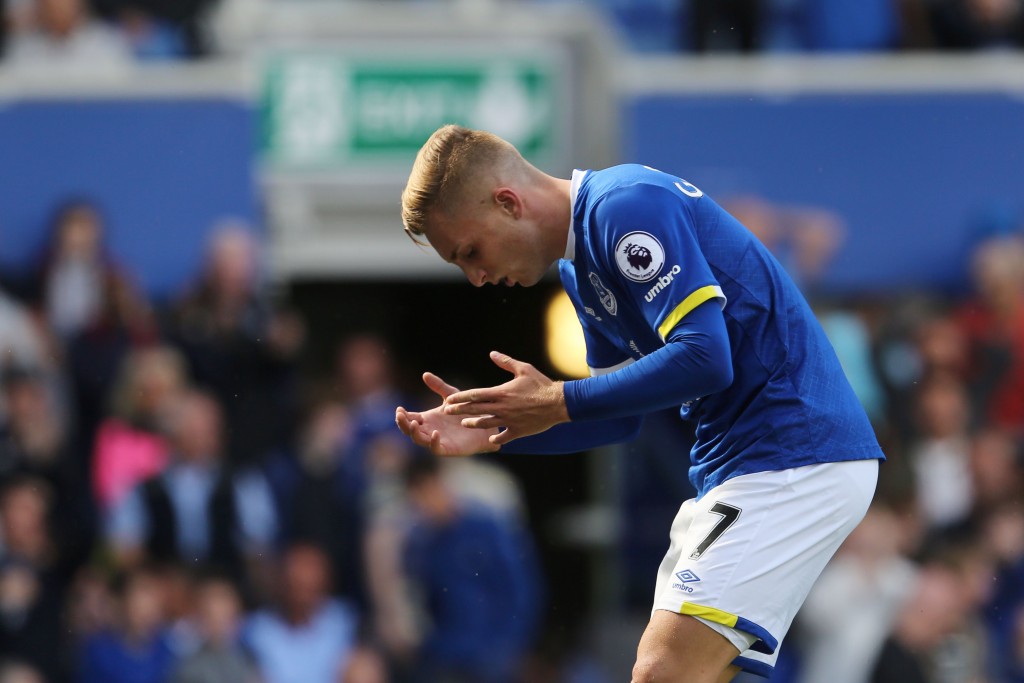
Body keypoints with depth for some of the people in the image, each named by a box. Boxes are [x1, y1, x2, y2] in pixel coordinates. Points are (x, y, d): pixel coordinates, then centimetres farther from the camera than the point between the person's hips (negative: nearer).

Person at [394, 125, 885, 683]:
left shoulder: (628, 208, -14)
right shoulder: (579, 268, 17)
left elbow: (704, 358, -23)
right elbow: (621, 415, 21)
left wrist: (560, 403, -14)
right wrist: (490, 431, 9)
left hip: (794, 462, -11)